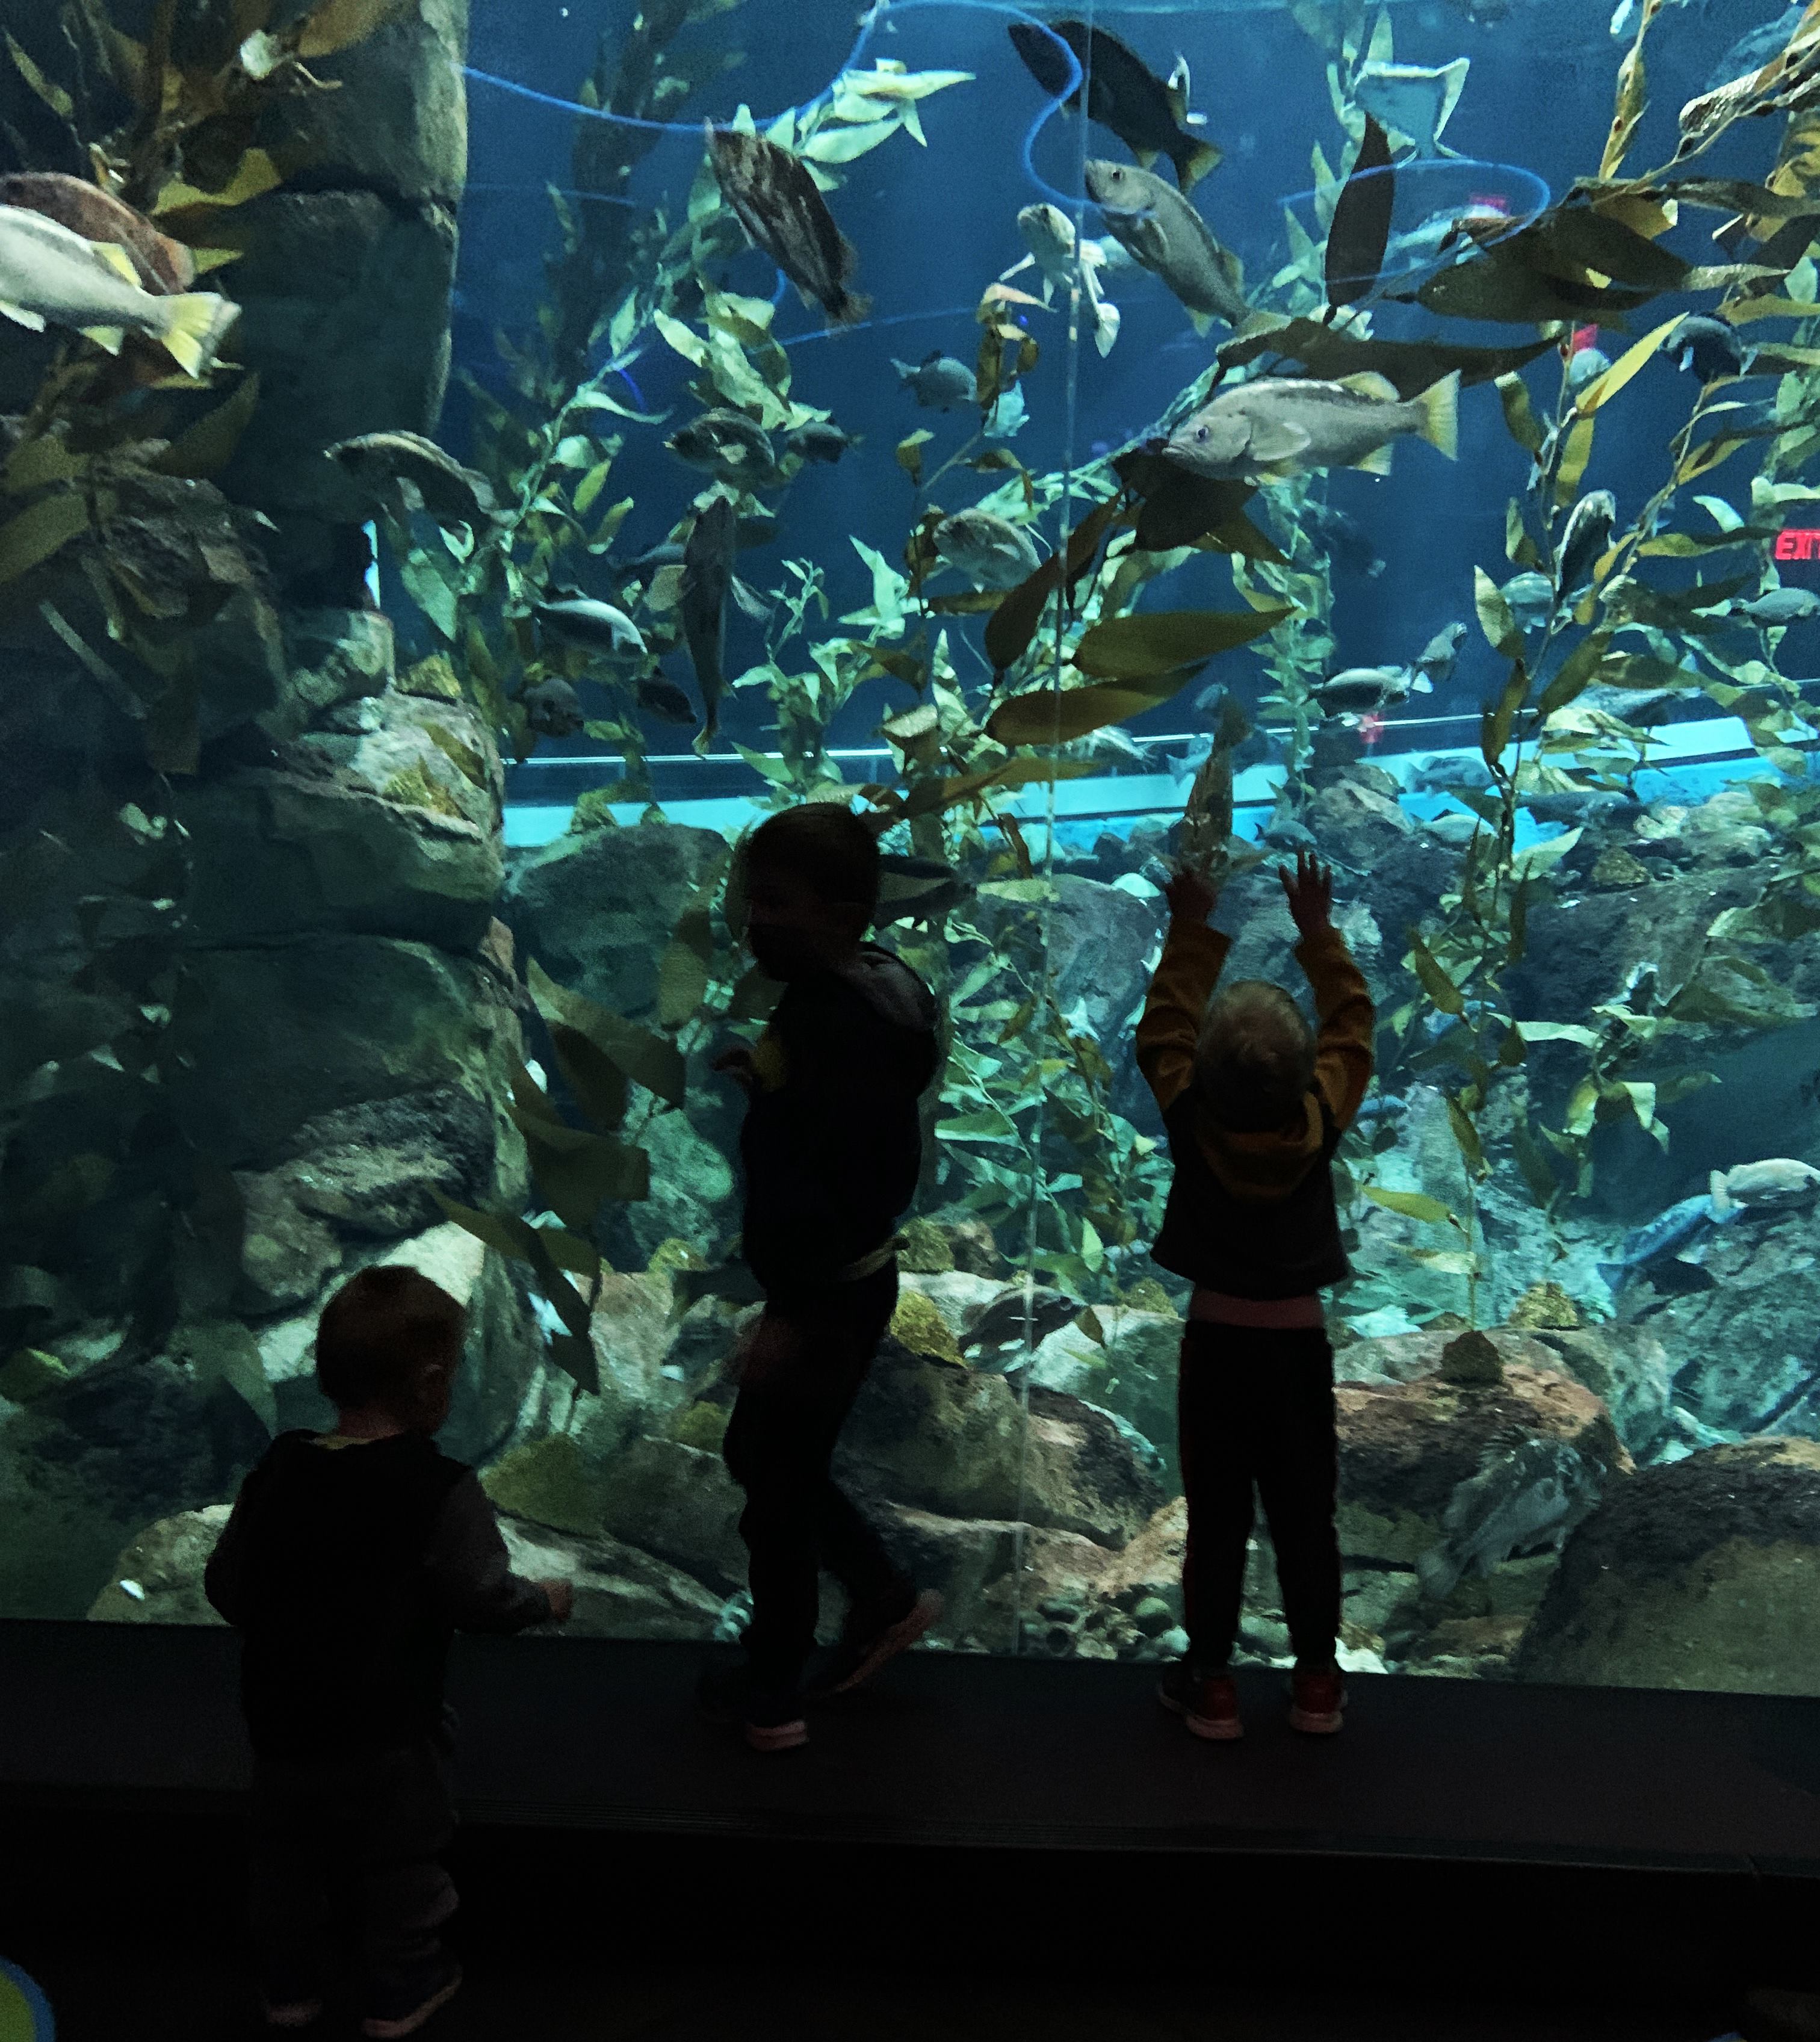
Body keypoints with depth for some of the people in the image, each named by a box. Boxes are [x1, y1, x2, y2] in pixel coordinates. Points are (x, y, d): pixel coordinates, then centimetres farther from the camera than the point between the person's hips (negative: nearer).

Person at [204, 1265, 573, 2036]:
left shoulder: (274, 1473, -8)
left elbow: (226, 1585, 1)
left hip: (282, 1717, 5)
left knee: (288, 1858, 23)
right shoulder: (441, 1490, -23)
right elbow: (484, 1597, -20)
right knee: (400, 1859, 17)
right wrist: (545, 1599, 0)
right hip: (387, 1729, -4)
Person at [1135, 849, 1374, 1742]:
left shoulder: (1189, 1119, -15)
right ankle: (1316, 1678, 21)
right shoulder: (1322, 1119, -14)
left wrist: (1192, 931, 6)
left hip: (1216, 1335, 0)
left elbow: (1162, 1027, 0)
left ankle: (1210, 1680, 17)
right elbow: (1353, 1023, 2)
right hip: (1300, 1335, 1)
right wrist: (1318, 930, 8)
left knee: (1216, 1515, 8)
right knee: (1305, 1513, 11)